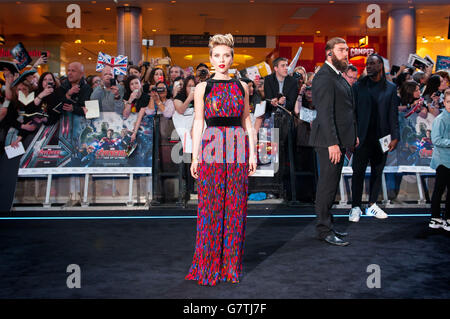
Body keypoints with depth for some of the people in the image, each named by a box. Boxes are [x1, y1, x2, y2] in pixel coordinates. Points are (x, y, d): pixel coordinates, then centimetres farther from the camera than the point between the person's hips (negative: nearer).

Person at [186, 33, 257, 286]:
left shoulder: (242, 86, 11)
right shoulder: (203, 88, 6)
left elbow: (247, 120, 12)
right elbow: (198, 122, 4)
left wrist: (252, 152, 5)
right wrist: (195, 156, -2)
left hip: (237, 148, 2)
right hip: (212, 147, -2)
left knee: (236, 206, 3)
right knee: (211, 206, -1)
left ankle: (232, 264, 15)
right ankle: (209, 265, 11)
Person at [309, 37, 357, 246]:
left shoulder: (339, 76, 18)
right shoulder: (324, 77, -14)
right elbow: (325, 113, -21)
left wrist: (353, 135, 18)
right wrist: (332, 143, -25)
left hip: (339, 139, 10)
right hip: (329, 141, -10)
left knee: (331, 184, 15)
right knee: (328, 184, -4)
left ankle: (327, 225, 24)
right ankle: (324, 229, 5)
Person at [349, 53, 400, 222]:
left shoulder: (391, 88, 7)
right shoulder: (358, 86, 4)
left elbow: (393, 114, 5)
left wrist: (395, 136, -3)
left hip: (382, 138, 2)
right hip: (362, 137, -2)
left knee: (377, 172, 9)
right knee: (358, 172, 0)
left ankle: (372, 205, 19)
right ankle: (355, 207, 8)